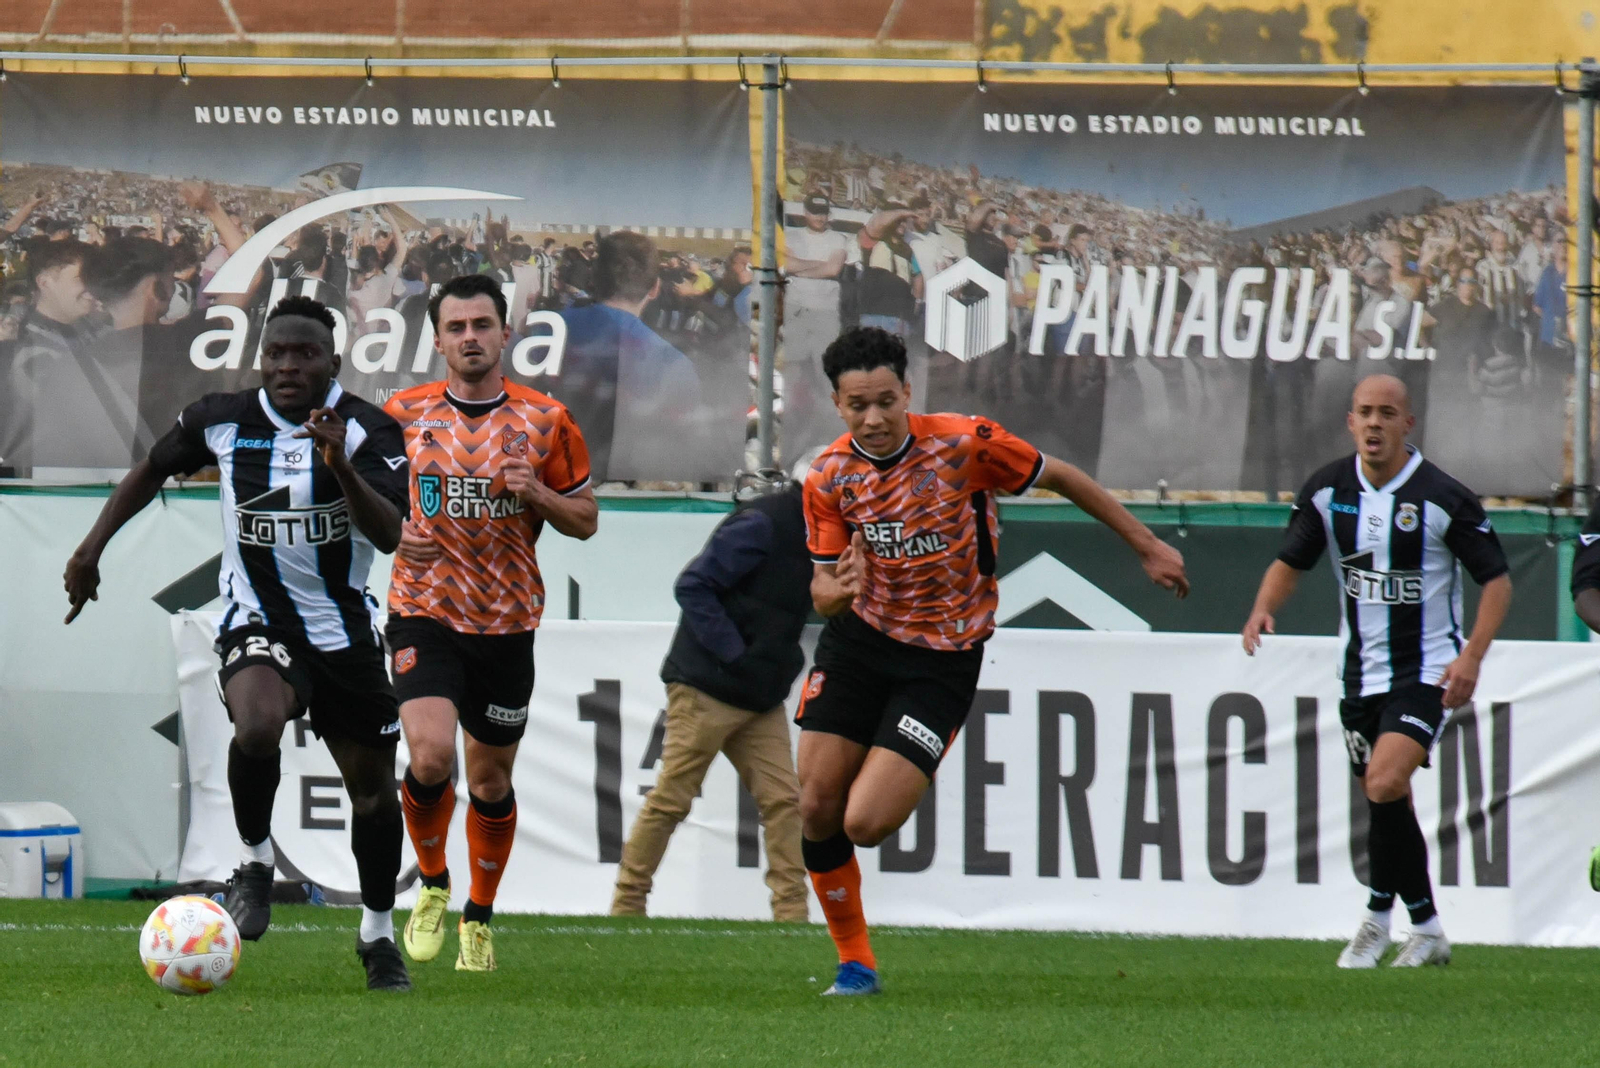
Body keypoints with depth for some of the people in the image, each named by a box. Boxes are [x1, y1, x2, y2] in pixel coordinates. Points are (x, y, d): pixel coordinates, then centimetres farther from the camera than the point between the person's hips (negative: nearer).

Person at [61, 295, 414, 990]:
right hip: (257, 621, -1)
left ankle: (378, 934, 31)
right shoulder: (222, 421, -6)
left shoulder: (367, 430, -12)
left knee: (373, 785, 9)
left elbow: (390, 535, -25)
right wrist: (92, 548, 11)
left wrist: (344, 470, -41)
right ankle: (255, 861, -8)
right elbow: (154, 469, 15)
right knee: (257, 726, -33)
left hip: (344, 631, 1)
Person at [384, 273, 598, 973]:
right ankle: (432, 885, 5)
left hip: (507, 624, 1)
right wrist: (394, 533, -9)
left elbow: (586, 519, 6)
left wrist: (536, 493, -14)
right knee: (431, 755, -21)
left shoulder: (545, 421, 0)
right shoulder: (403, 414, 0)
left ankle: (479, 918, 30)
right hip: (424, 614, -1)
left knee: (490, 778, 10)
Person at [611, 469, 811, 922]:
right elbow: (693, 587, -19)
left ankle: (792, 913, 1)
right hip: (708, 690, -8)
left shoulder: (806, 529, 11)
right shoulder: (762, 523, -16)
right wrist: (734, 655, -21)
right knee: (671, 798, -1)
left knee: (783, 800, 0)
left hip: (761, 698, 8)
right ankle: (627, 905, 8)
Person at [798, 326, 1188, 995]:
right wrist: (836, 590, -28)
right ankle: (855, 963, 16)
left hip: (941, 659, -4)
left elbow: (1059, 478, -2)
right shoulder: (828, 480, -7)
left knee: (867, 824, -15)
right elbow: (823, 596, -2)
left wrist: (1148, 548, 6)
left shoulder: (965, 444, -17)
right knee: (817, 808, -3)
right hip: (858, 641, 4)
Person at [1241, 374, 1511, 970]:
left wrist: (1471, 657, -17)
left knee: (1384, 785, -23)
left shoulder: (1443, 498, -13)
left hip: (1427, 671, -5)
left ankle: (1378, 917, -7)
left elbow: (1496, 579, -7)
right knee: (1388, 805, 9)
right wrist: (1264, 607, -11)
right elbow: (1291, 562, 10)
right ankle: (1428, 931, 21)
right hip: (1361, 673, 5)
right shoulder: (1328, 490, 0)